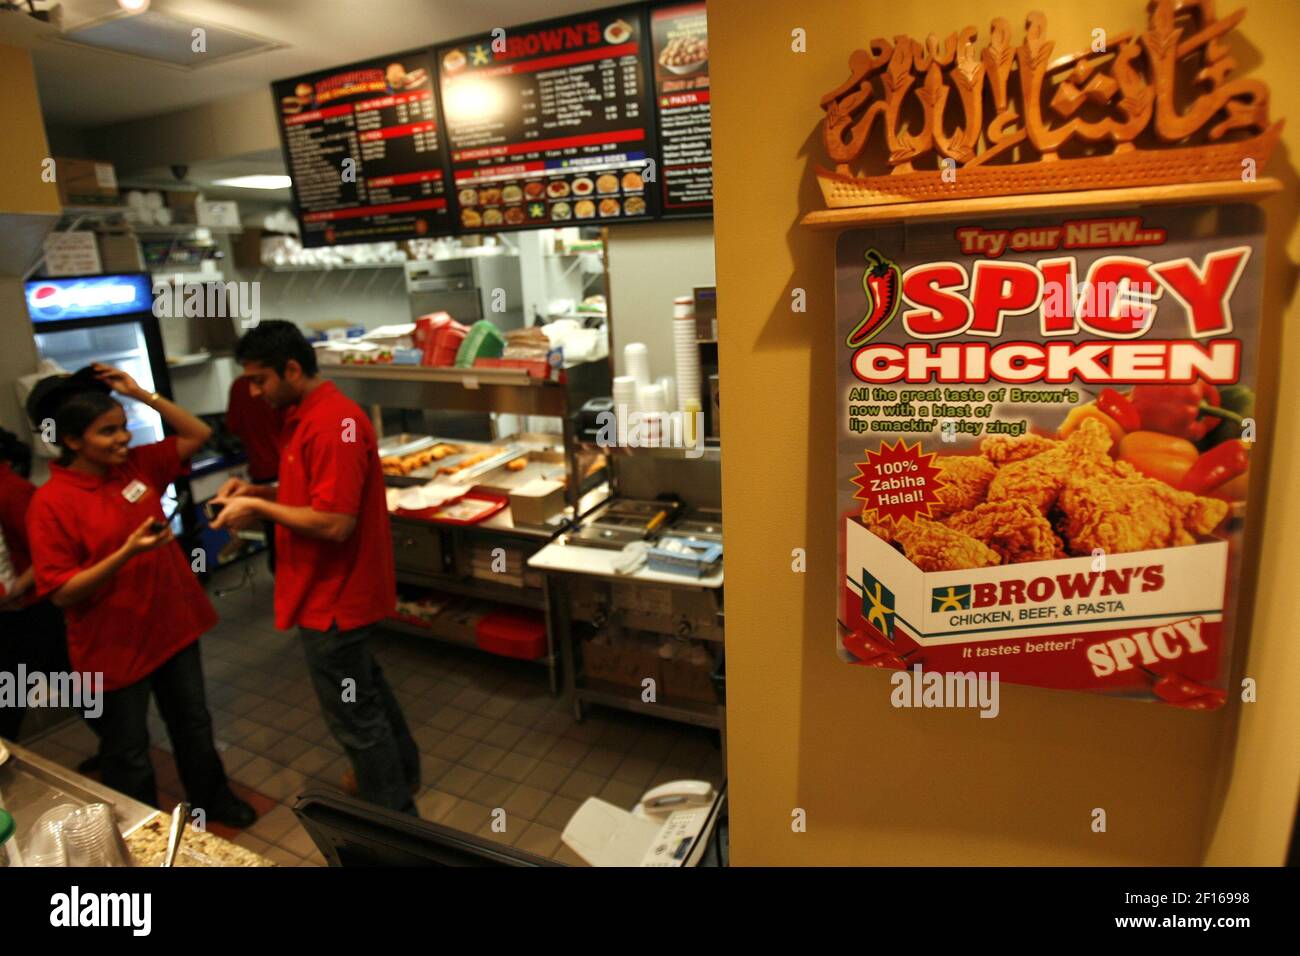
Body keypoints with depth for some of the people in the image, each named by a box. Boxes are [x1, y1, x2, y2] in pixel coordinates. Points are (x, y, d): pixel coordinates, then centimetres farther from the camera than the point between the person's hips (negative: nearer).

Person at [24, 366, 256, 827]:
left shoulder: (137, 464, -3)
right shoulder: (50, 503, -18)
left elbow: (198, 434, 1)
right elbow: (62, 593, -18)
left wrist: (141, 394, -9)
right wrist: (127, 553, -31)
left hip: (173, 624, 6)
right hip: (115, 643, -5)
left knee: (193, 722, 22)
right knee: (128, 750, 15)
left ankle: (211, 799, 44)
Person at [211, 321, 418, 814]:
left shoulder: (332, 424, -25)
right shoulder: (306, 415, 8)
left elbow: (334, 523, -28)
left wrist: (259, 509, -17)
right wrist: (261, 491, 4)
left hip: (334, 598, -10)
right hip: (336, 589, 10)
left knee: (353, 716, 6)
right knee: (364, 685, 26)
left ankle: (394, 815, 25)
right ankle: (401, 769, 47)